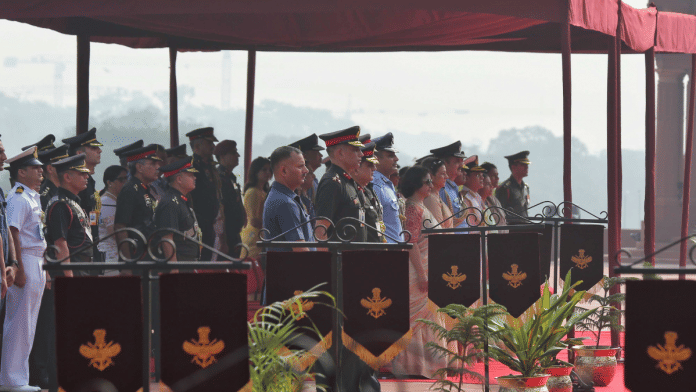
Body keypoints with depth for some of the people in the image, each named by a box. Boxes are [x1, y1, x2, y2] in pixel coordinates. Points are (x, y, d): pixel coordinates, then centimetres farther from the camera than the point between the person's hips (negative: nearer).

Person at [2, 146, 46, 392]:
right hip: (25, 263, -10)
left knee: (26, 323, 12)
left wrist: (42, 270, 20)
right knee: (20, 323, -8)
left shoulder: (33, 198, 18)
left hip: (36, 263, 10)